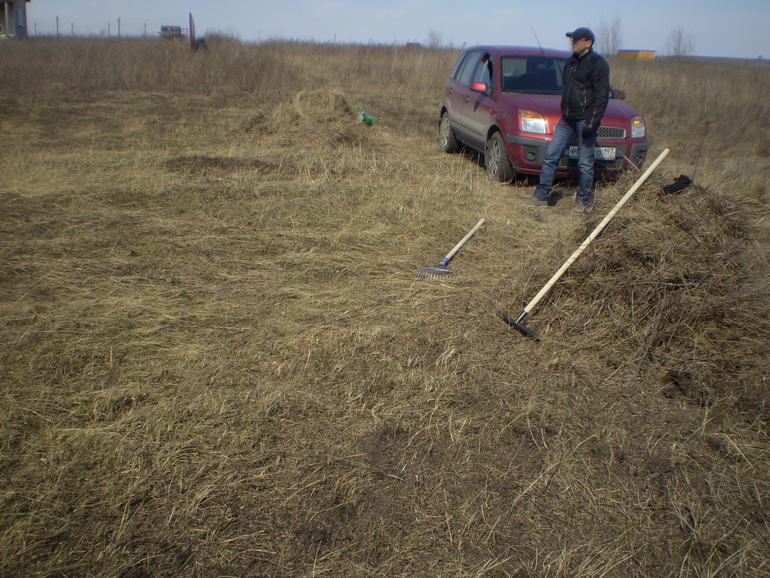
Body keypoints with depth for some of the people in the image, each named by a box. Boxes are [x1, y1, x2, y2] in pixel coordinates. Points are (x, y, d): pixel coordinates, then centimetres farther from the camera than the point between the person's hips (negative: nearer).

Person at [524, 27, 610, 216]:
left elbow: (601, 96, -14)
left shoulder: (598, 64, -8)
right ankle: (541, 196, 10)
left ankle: (582, 202, 11)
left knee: (585, 163, 0)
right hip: (566, 119, 8)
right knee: (551, 156, 4)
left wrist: (592, 122, -20)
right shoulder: (570, 62, 16)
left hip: (585, 120, -7)